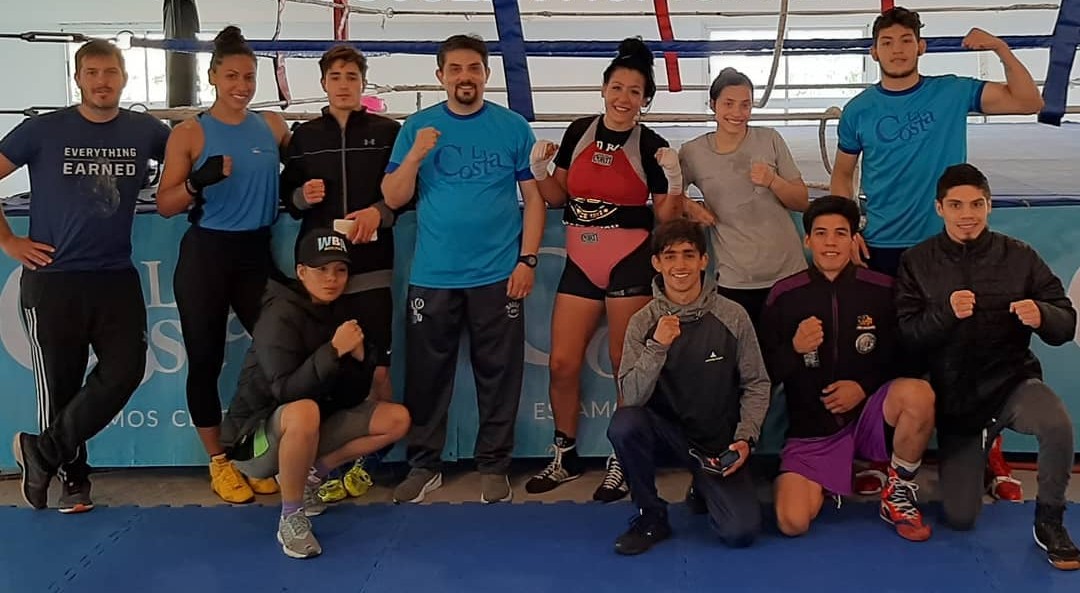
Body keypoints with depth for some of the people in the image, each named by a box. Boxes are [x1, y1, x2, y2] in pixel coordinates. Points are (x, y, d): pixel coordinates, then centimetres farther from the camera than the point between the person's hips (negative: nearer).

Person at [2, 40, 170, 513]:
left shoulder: (145, 131, 3)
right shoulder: (44, 131, -4)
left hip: (117, 278, 2)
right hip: (51, 280, -2)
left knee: (125, 371, -5)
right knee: (60, 384, 6)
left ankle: (41, 450, 13)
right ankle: (72, 477, 26)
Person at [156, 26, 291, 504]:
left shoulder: (273, 126, 6)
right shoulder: (189, 133, -3)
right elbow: (164, 206, -5)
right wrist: (199, 181, -21)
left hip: (257, 253, 3)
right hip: (205, 255, -2)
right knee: (206, 360, 5)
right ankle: (218, 463, 20)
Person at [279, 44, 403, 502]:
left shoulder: (387, 131, 6)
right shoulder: (303, 136, 13)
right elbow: (287, 199, 15)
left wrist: (378, 213, -12)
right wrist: (303, 195, -7)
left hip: (372, 264, -2)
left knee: (376, 367, -4)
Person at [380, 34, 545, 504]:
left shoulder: (513, 127, 2)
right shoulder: (417, 127, 4)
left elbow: (534, 198, 3)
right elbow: (393, 198, 1)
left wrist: (527, 259, -5)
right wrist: (415, 156, -16)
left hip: (498, 275, -1)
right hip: (431, 277, 1)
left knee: (498, 375, 5)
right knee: (427, 375, 7)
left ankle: (494, 466, 18)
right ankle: (424, 465, 20)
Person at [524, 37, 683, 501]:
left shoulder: (652, 146, -4)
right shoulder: (579, 132, 5)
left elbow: (666, 218, -2)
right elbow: (557, 197, 13)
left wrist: (674, 179, -17)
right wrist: (539, 169, -4)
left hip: (630, 262, -4)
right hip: (580, 262, 4)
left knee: (626, 366, 3)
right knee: (562, 364, 6)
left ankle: (621, 464, 18)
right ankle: (565, 458, 24)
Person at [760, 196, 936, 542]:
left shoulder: (882, 290, -4)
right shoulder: (784, 296, -4)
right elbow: (766, 373, -1)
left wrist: (865, 386, -14)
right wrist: (794, 349, -21)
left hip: (869, 413, 0)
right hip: (812, 429, 0)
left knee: (919, 393, -33)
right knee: (792, 523, -21)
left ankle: (899, 494, -6)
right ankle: (823, 483, 18)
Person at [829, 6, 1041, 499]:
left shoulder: (952, 93, 1)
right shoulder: (859, 110, 2)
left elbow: (1029, 102, -3)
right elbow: (842, 174, 11)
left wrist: (1000, 48, -13)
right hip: (881, 248, 1)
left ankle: (986, 455, 13)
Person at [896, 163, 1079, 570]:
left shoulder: (1018, 256, -4)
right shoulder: (917, 262, -3)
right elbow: (907, 334, -10)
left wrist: (1042, 315, -28)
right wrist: (945, 312, -28)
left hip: (1012, 381, -1)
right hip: (954, 396, 1)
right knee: (959, 519, 2)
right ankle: (978, 456, 37)